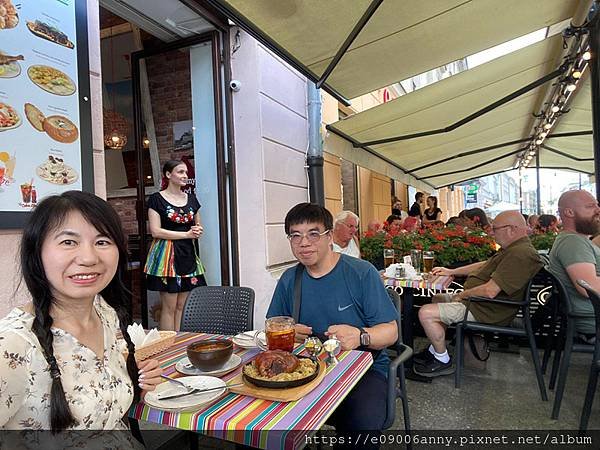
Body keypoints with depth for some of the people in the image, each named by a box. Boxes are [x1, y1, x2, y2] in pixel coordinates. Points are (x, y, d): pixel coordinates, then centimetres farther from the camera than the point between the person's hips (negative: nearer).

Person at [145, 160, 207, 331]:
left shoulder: (191, 199, 13)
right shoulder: (157, 199, -2)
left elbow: (198, 225, 23)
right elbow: (155, 231, -10)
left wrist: (198, 231, -2)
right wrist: (186, 234, -12)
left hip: (188, 254, 5)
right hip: (166, 254, -5)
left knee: (182, 306, 8)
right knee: (169, 307, -2)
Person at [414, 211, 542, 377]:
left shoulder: (520, 254, -26)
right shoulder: (514, 248, 10)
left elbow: (490, 291, -31)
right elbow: (485, 265, 22)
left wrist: (463, 294, -13)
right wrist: (451, 271, 18)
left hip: (486, 312, -12)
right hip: (476, 301, 12)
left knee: (426, 313, -18)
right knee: (437, 299, 23)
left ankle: (443, 361, 2)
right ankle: (434, 350, 24)